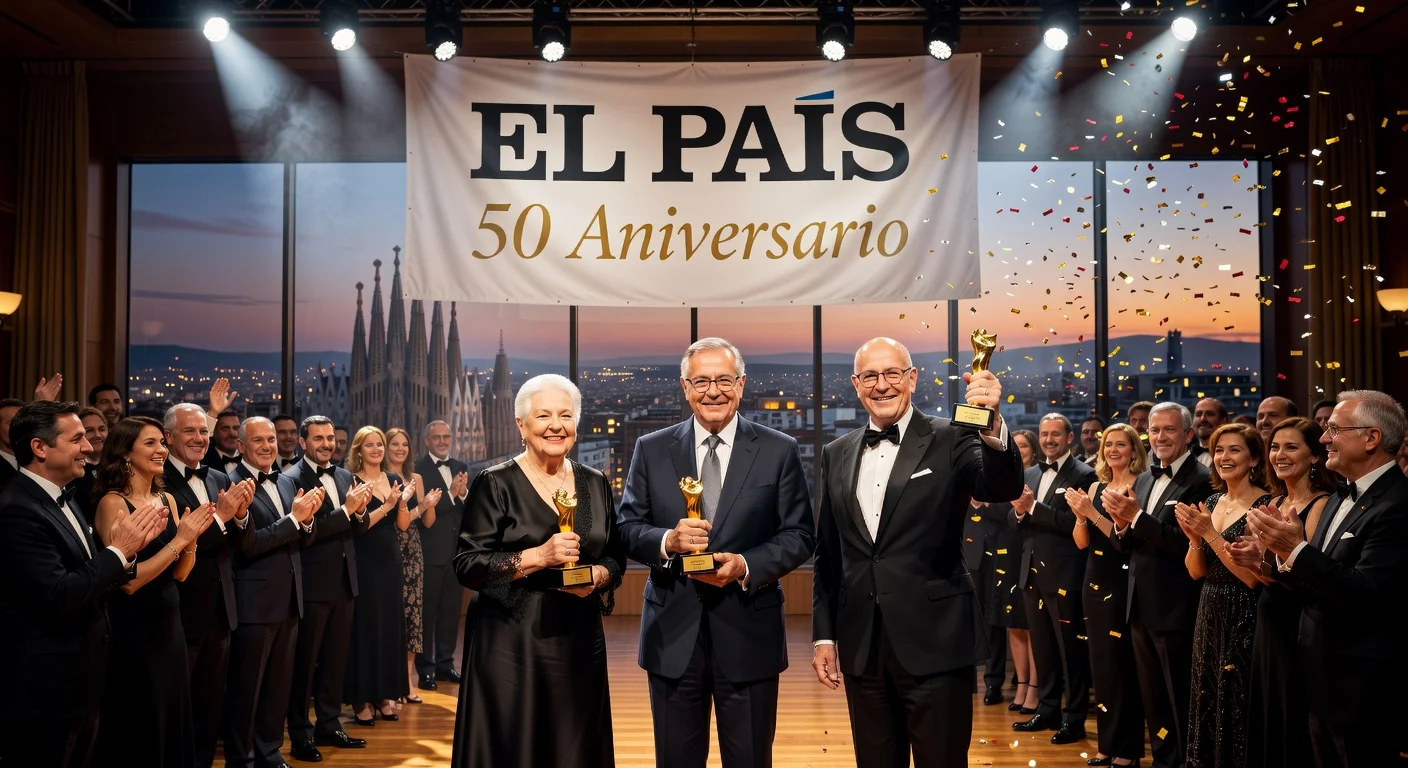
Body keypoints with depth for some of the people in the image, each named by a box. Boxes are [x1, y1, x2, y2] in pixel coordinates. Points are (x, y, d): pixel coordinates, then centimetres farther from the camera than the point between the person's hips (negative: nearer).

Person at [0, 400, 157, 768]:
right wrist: (118, 550, -16)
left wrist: (130, 547, -4)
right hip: (43, 695, -9)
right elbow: (57, 598, -26)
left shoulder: (61, 502, 12)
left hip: (78, 687, 9)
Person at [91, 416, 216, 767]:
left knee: (172, 718, 17)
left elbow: (181, 573, 7)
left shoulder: (167, 500, 6)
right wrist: (179, 539, -21)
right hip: (133, 629, -7)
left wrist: (191, 537, -11)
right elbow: (128, 581, -20)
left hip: (169, 623, 7)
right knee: (138, 729, 7)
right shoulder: (112, 502, -14)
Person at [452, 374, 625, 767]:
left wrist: (597, 576, -9)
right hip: (510, 643, -4)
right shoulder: (496, 483, -5)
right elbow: (467, 565, -10)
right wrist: (539, 556, -20)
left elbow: (616, 557, 13)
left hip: (579, 642, 4)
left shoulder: (595, 483, 8)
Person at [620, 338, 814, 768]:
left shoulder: (779, 451, 0)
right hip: (673, 633, 1)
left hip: (748, 634, -1)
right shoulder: (651, 450, 4)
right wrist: (667, 541, -17)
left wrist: (746, 566, -17)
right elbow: (627, 528, 4)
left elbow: (798, 535, -1)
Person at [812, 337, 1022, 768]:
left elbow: (1004, 489, -20)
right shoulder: (837, 455, 9)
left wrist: (993, 425, -38)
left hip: (935, 643, -4)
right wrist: (823, 634, 10)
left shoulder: (951, 441, -3)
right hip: (861, 648, 4)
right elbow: (827, 553, 12)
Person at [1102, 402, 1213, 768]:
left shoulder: (1201, 481, -13)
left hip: (1176, 610, -8)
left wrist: (1136, 516, -23)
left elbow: (1188, 542, -23)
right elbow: (1125, 545, 11)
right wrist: (1122, 524, -10)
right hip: (1141, 606, 8)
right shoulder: (1144, 479, 12)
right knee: (1152, 699, 19)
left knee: (1182, 703, 4)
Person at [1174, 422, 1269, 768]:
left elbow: (1252, 577, -20)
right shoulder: (1211, 502, 9)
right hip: (1208, 616, 7)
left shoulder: (1263, 505, -13)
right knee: (1207, 705, 15)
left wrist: (1211, 533, -21)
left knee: (1235, 708, 3)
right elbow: (1196, 571, 7)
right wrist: (1195, 537, -12)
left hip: (1242, 620, -7)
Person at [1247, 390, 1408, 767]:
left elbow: (1365, 593, -27)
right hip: (1322, 680, 9)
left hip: (1362, 689, -9)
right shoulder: (1342, 496, 10)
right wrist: (1284, 552, -8)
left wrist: (1298, 548, -26)